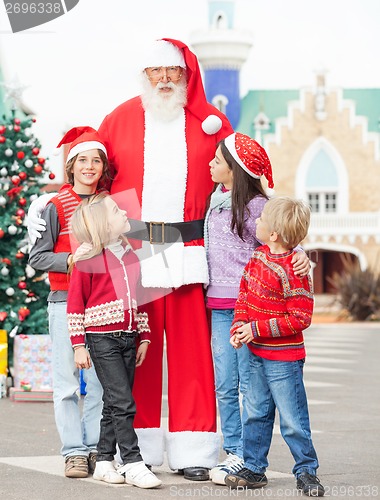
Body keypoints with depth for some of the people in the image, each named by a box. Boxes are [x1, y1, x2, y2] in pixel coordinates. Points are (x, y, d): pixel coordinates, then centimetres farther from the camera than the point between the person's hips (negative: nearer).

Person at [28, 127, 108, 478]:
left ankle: (96, 449, 9)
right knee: (67, 381, -2)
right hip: (65, 301, -3)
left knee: (101, 381, 1)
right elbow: (37, 256, -1)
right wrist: (71, 260, -14)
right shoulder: (57, 207, 0)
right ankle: (74, 452, 5)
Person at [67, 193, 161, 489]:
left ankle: (105, 461, 17)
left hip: (128, 338, 6)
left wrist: (144, 337, 14)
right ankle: (133, 464, -9)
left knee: (114, 404, 9)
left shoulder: (130, 255, 11)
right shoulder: (87, 259, -9)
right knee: (123, 403, -11)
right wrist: (78, 346, -9)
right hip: (102, 339, -6)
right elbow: (75, 305, -7)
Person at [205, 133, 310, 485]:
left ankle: (247, 458, 1)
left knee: (249, 384, -3)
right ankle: (233, 451, 14)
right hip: (219, 305, 7)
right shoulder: (215, 200, 13)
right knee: (225, 385, 7)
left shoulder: (256, 206, -8)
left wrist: (300, 256, -26)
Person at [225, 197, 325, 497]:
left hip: (284, 361, -8)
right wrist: (239, 326, -1)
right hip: (257, 355, 8)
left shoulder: (292, 271, -22)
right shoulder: (259, 257, 3)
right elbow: (244, 294, 15)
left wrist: (257, 329, -21)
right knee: (256, 414, 15)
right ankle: (254, 469, 25)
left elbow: (300, 318, -22)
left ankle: (307, 470, 14)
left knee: (293, 419, 0)